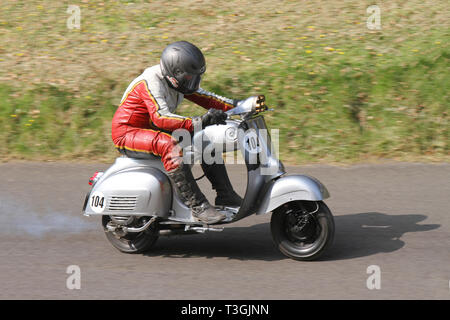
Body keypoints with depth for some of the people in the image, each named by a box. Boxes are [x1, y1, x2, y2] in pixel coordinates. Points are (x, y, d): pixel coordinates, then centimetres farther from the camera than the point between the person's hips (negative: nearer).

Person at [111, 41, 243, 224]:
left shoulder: (176, 81, 3)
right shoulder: (150, 82, -26)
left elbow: (202, 97, 11)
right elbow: (160, 117, -39)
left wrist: (237, 106, -2)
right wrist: (197, 123, -47)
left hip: (151, 130, 10)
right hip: (128, 133, -10)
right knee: (170, 146, -37)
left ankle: (225, 195, 5)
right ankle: (196, 205, -37)